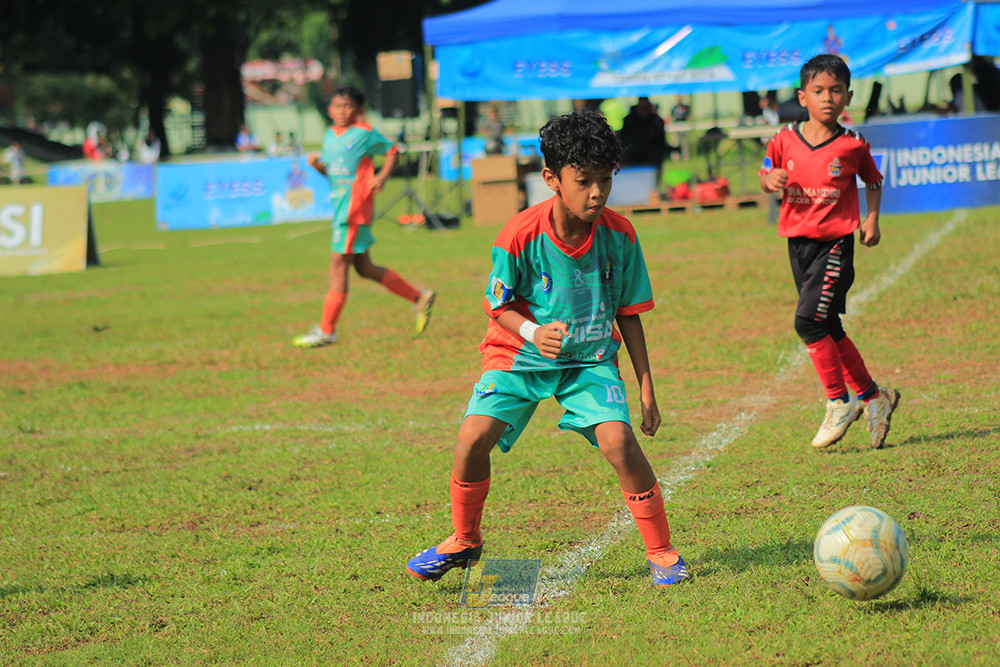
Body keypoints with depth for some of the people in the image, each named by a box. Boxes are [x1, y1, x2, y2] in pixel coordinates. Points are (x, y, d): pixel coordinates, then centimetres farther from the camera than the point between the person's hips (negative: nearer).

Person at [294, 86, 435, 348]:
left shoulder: (365, 133, -7)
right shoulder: (329, 135, 14)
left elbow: (391, 151, 1)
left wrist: (382, 176, -14)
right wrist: (317, 164, 0)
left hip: (355, 208, -9)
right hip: (341, 208, 9)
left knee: (338, 267, -8)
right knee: (363, 268, 14)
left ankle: (326, 330, -2)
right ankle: (419, 298, 27)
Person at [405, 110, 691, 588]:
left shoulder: (619, 235, -12)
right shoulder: (521, 235, -19)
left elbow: (629, 314, 0)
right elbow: (498, 305, -6)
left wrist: (646, 387, -1)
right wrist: (533, 333, -27)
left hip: (590, 358, 1)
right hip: (518, 354, -1)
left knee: (617, 438, -23)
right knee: (474, 436, -19)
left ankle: (661, 552, -4)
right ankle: (464, 540, 9)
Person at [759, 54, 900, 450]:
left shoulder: (853, 145, -6)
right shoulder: (785, 140, -1)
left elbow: (873, 182, 11)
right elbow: (765, 177, 9)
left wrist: (872, 219, 0)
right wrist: (771, 179, -14)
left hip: (835, 243, -5)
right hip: (798, 244, 5)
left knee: (808, 321, -18)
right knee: (828, 330, 12)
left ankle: (840, 402, -4)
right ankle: (872, 396, 28)